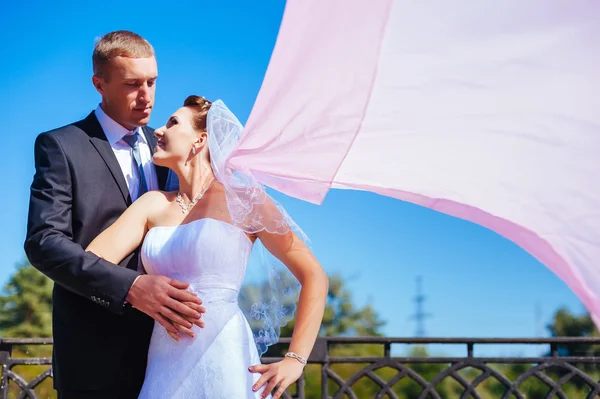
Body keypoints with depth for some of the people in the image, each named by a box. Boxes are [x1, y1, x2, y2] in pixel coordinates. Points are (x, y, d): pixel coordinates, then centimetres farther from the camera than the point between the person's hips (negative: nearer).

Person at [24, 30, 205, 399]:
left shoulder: (161, 145, 13)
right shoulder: (61, 146, -5)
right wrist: (131, 288, -27)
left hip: (162, 344, 5)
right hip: (96, 353, -5)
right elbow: (44, 242, -16)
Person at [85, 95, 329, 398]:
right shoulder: (154, 204, 13)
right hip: (164, 368, 5)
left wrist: (295, 361, -9)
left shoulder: (244, 199, 0)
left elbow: (314, 276, -3)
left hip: (223, 364, -4)